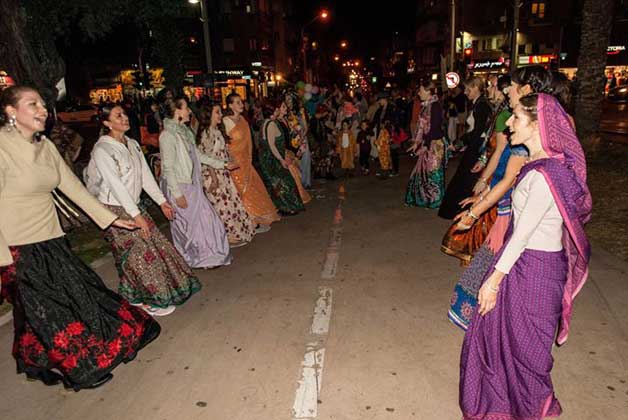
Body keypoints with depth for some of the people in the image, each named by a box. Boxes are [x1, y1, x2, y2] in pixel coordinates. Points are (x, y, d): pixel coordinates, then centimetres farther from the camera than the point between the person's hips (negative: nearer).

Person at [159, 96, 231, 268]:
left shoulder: (184, 131, 8)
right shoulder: (168, 135, -17)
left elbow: (195, 155, 14)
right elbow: (168, 167, -19)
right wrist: (177, 194, -20)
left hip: (193, 184, 8)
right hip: (179, 187, -8)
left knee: (204, 217, 12)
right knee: (185, 224, 5)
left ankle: (205, 256, 29)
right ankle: (187, 261, 23)